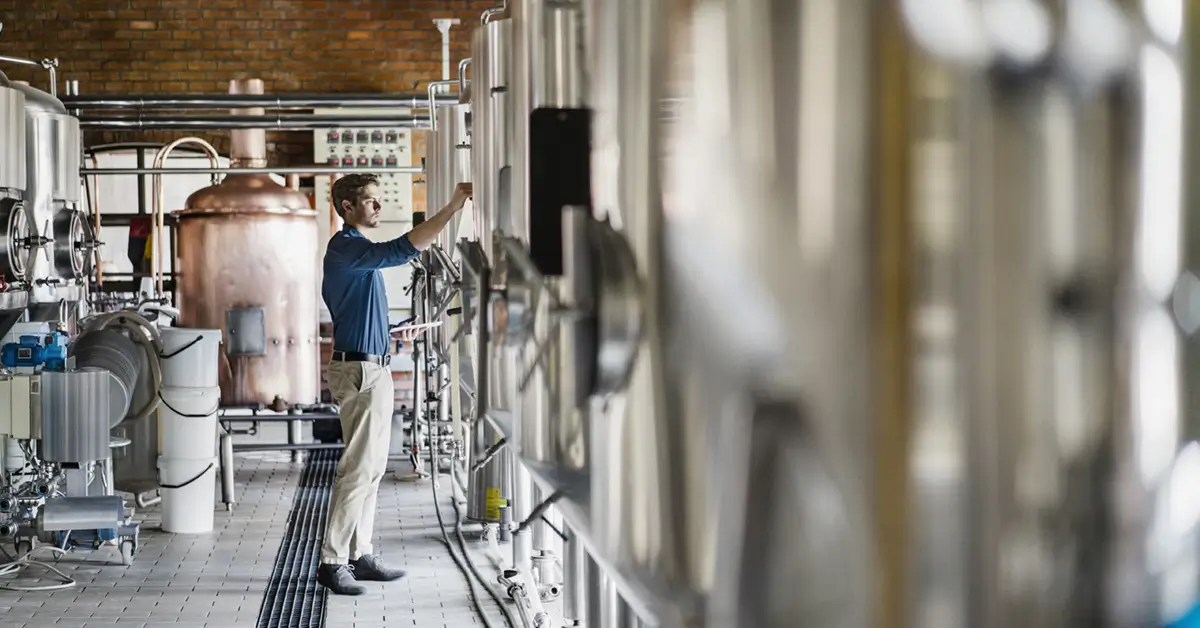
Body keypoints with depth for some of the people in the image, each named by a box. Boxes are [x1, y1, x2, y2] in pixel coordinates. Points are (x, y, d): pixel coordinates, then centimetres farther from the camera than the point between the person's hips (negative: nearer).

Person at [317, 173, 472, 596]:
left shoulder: (353, 250, 18)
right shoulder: (346, 248, -16)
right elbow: (401, 250, -31)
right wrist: (452, 207, -33)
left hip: (371, 370, 11)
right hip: (361, 372, -11)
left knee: (370, 467, 12)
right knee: (359, 469, -10)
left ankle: (359, 556, 16)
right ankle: (332, 561, -8)